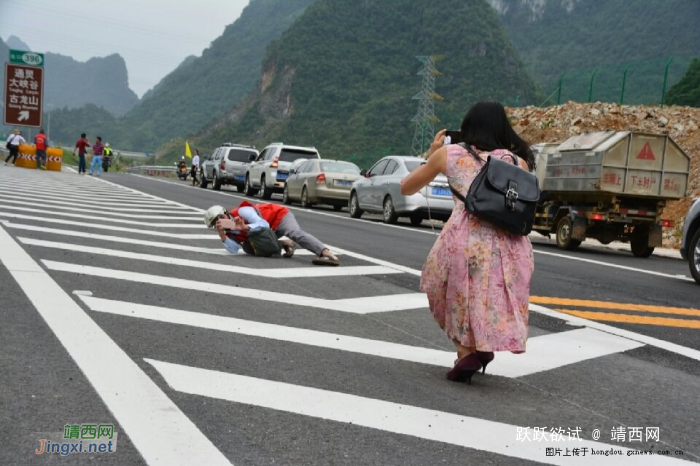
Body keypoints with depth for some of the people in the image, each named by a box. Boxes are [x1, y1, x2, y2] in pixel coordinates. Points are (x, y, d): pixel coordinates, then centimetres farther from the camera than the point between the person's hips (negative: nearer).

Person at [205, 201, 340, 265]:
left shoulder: (242, 211, -24)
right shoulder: (230, 232, -2)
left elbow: (264, 225, -32)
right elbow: (233, 250, -19)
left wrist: (244, 227, -41)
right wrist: (221, 235, -31)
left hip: (280, 216, -9)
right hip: (271, 231, 9)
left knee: (295, 233, -37)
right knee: (248, 246, 0)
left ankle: (328, 255, -57)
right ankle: (287, 244, 7)